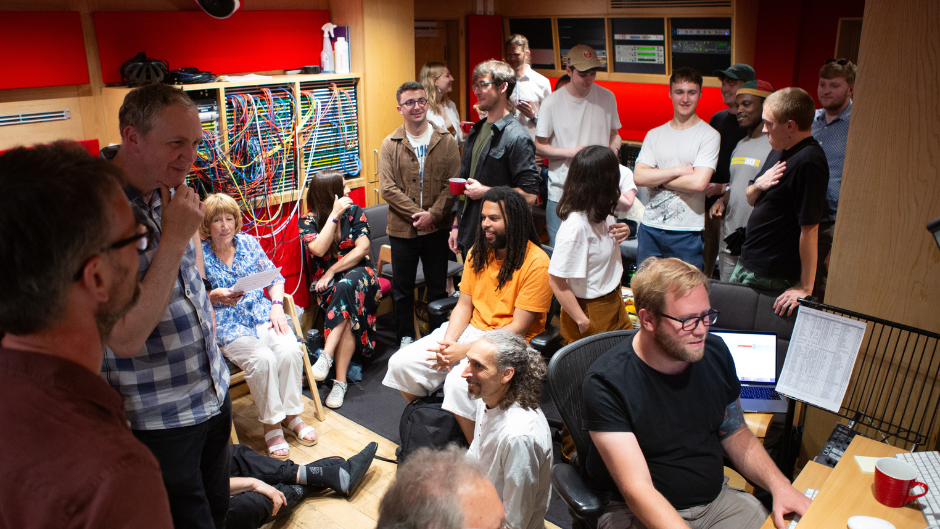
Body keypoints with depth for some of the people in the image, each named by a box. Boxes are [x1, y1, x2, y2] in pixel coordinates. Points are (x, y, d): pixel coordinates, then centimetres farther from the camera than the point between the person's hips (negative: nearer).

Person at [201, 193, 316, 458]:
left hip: (261, 313, 4)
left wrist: (277, 305, -1)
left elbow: (275, 277, 14)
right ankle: (271, 425, -11)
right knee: (262, 359, -30)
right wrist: (214, 296, -17)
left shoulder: (249, 242, 9)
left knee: (290, 351, -24)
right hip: (225, 323, -3)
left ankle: (292, 415, -5)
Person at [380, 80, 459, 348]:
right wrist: (416, 214, -15)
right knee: (403, 288, 12)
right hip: (402, 229, 0)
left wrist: (432, 215, -16)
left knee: (438, 286, 11)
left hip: (437, 228, 0)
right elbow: (387, 188, -7)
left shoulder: (446, 141, 0)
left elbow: (453, 184, -5)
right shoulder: (390, 144, 0)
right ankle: (406, 336, 29)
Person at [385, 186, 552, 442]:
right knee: (400, 364, -6)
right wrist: (448, 343, -12)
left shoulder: (536, 263, -15)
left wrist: (464, 351, -21)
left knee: (458, 383, -33)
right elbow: (464, 306, 8)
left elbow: (518, 328, -17)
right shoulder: (478, 252, 7)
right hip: (471, 329, 7)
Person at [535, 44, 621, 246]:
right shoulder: (552, 103, -6)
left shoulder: (607, 97, 4)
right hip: (561, 192, -2)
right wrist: (571, 152, -16)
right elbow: (539, 147, -2)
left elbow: (614, 134, 17)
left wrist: (613, 149, -6)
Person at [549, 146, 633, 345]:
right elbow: (556, 280, -27)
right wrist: (583, 322, -22)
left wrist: (621, 235, -4)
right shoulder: (575, 226, -28)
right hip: (591, 313, -8)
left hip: (615, 304, 8)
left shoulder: (603, 215, -2)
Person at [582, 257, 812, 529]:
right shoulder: (606, 382, -22)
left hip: (717, 497, 5)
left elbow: (736, 434, 12)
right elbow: (637, 489, -25)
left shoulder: (716, 353, -2)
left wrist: (779, 485, -5)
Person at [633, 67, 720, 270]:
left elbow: (698, 182, -16)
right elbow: (638, 176, -4)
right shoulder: (655, 134, 9)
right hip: (649, 228, 4)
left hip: (687, 232, -3)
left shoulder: (709, 135, -3)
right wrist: (678, 170, -11)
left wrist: (657, 178, -6)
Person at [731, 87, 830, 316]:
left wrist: (805, 289, -24)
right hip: (747, 263, 9)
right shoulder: (779, 152, 10)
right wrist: (758, 184, -6)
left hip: (772, 279, -9)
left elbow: (809, 228, -25)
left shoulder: (808, 162, -22)